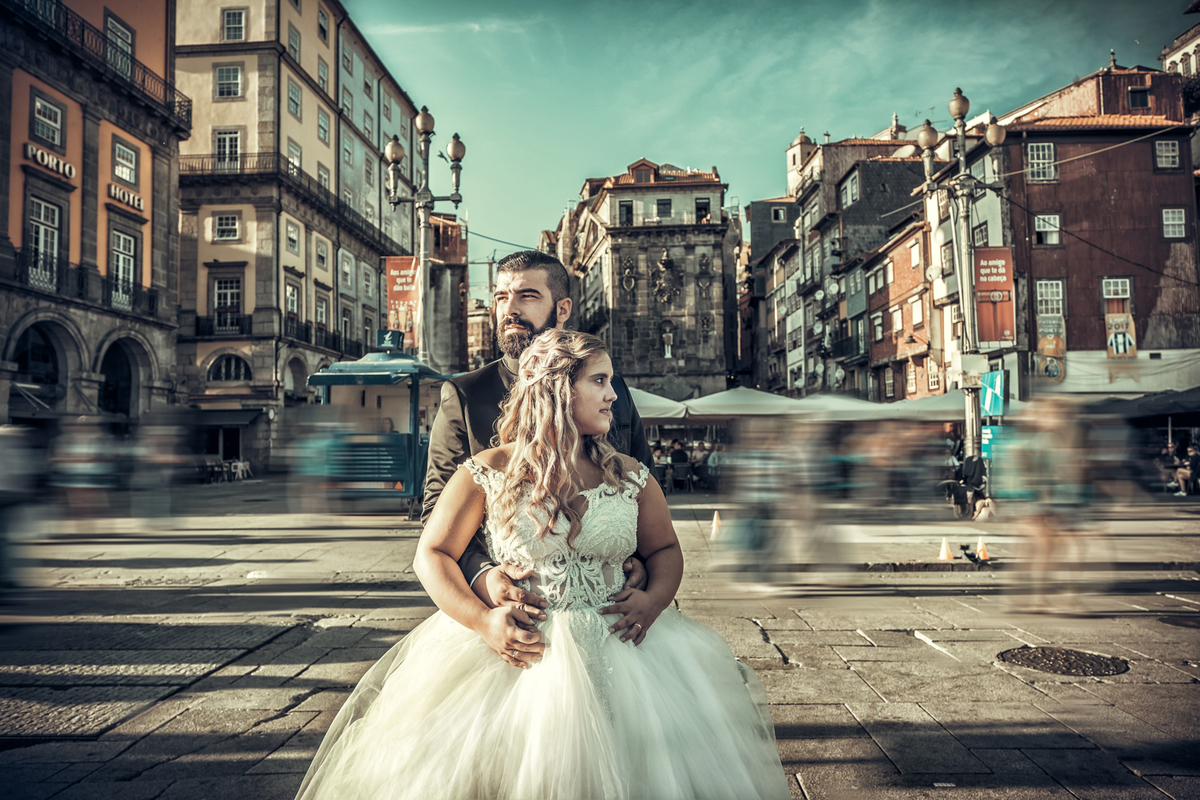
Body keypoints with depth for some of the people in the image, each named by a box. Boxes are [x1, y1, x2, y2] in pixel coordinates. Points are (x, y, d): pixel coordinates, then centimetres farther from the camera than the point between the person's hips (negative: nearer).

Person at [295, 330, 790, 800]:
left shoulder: (631, 477, 7)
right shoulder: (488, 473, -3)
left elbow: (665, 550, 14)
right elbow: (432, 555, 0)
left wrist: (655, 598, -8)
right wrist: (481, 619, -14)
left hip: (617, 644, 3)